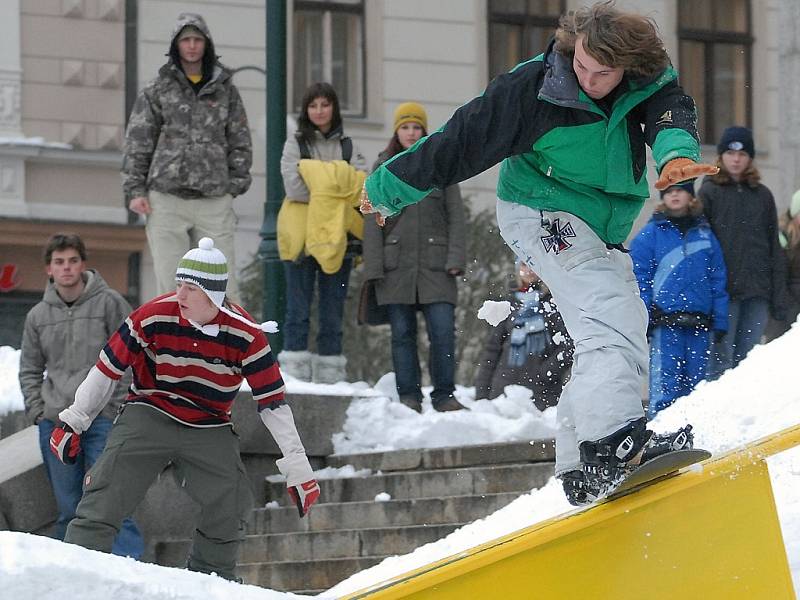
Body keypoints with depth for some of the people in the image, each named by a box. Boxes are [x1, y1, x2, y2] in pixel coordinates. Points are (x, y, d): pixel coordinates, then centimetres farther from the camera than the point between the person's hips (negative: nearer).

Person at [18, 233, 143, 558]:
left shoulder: (109, 303, -1)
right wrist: (37, 410, 6)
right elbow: (30, 369, 19)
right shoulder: (38, 315, 11)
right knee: (68, 509, 8)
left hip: (104, 420, -4)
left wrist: (122, 406, -7)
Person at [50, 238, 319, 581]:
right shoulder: (154, 317, -15)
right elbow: (107, 369, -3)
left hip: (210, 431, 1)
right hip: (148, 418, -1)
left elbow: (272, 402, -8)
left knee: (229, 513, -10)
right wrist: (72, 422, 2)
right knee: (105, 499, -16)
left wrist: (298, 469, -8)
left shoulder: (245, 335, -13)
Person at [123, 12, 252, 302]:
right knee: (170, 286, -2)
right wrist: (135, 190, -2)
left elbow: (240, 143, 14)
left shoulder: (225, 90, 12)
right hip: (166, 199, -1)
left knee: (223, 284, -3)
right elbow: (137, 145, 6)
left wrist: (235, 185, 3)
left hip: (214, 201, 1)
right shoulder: (157, 91, 7)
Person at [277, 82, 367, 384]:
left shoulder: (348, 147, 13)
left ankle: (329, 375, 8)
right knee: (298, 310, -3)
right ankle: (294, 373, -3)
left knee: (333, 311, 5)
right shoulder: (295, 144, 6)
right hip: (301, 237, -3)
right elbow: (294, 187, -8)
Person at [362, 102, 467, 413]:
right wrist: (374, 266, -1)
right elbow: (373, 221, 7)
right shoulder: (383, 168, 10)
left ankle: (444, 395, -2)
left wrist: (456, 259, -4)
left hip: (435, 263, -1)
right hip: (397, 264, 1)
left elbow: (455, 215, 7)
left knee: (443, 331, -10)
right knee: (402, 334, 2)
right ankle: (409, 395, 8)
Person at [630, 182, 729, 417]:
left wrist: (720, 322, 7)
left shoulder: (705, 234, 13)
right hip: (665, 322, -3)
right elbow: (639, 278, 1)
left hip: (699, 325, 3)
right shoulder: (650, 234, 4)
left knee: (695, 384, 6)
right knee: (665, 385, -8)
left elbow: (718, 280, 13)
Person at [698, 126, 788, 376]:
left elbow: (774, 248, 14)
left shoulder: (762, 195, 13)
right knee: (721, 361, -6)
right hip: (724, 290, -3)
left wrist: (779, 298, 9)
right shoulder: (709, 193, 2)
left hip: (757, 291, 3)